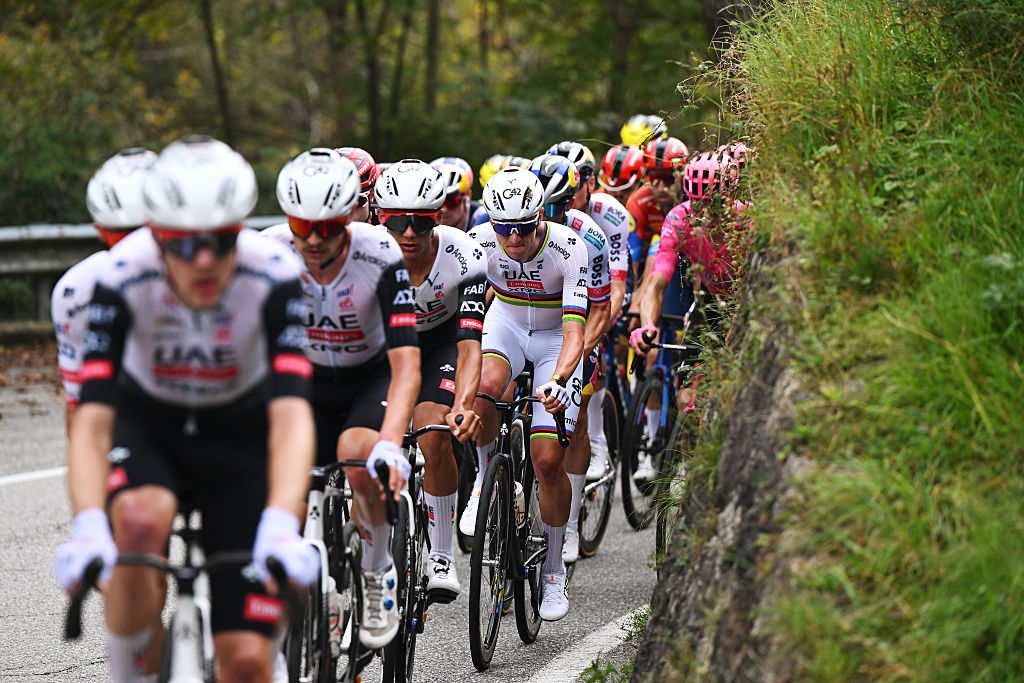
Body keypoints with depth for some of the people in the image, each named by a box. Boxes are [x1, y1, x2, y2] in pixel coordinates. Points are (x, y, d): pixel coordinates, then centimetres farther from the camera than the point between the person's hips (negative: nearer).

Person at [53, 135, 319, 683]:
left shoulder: (273, 276, -29)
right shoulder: (123, 277, -29)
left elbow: (291, 413, -37)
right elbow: (92, 418, -33)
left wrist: (280, 528, -53)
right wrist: (87, 529, -49)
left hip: (239, 433, 0)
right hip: (148, 425, 0)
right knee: (141, 520, -37)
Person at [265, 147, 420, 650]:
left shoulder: (381, 256, -30)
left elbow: (406, 365, -36)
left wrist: (390, 446, -51)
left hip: (373, 376, -3)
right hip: (310, 379, 3)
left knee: (357, 452, -33)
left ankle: (378, 574, -9)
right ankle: (321, 606, 21)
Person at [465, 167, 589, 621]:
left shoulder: (568, 248, -31)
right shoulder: (479, 242, -24)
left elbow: (574, 333, -36)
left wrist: (559, 380, -54)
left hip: (555, 336, -2)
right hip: (506, 323, 2)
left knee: (548, 460, -11)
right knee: (482, 389, -35)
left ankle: (553, 569, 10)